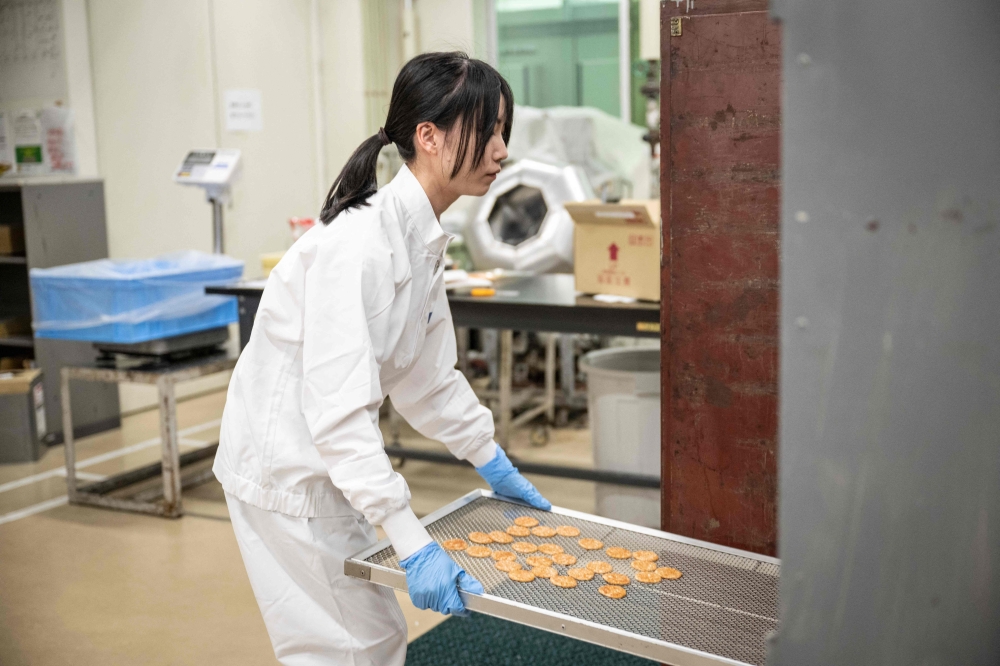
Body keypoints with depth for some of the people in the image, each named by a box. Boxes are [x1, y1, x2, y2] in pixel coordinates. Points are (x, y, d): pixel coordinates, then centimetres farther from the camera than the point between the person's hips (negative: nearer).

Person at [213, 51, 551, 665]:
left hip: (331, 463, 9)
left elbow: (428, 374, 13)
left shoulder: (424, 240, 2)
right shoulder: (357, 245, -28)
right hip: (284, 468, -9)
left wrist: (493, 463, 17)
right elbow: (339, 410, -31)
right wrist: (413, 544, -32)